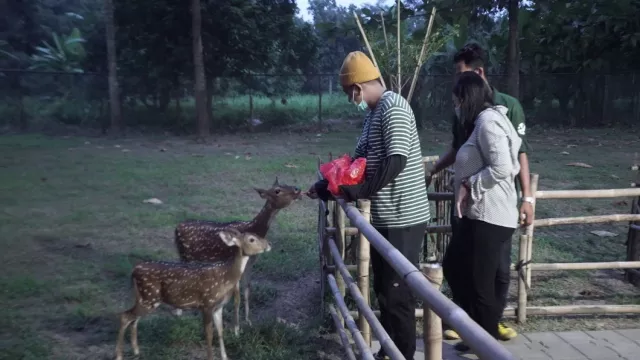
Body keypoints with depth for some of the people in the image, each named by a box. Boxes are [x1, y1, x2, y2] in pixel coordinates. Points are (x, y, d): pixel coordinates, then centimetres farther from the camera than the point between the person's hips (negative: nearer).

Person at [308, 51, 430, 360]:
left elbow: (396, 162, -24)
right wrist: (327, 186, 10)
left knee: (398, 293, -1)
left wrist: (357, 192, -20)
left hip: (403, 218, -10)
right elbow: (360, 161, 18)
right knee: (384, 289, 18)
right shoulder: (373, 113, 14)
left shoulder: (393, 108, -16)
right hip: (384, 218, 10)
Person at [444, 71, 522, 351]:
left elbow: (501, 168, -24)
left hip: (489, 217, -11)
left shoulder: (488, 121, -14)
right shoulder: (482, 122, 17)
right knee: (453, 266, 18)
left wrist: (469, 185, -13)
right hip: (477, 214, 11)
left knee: (481, 284, 0)